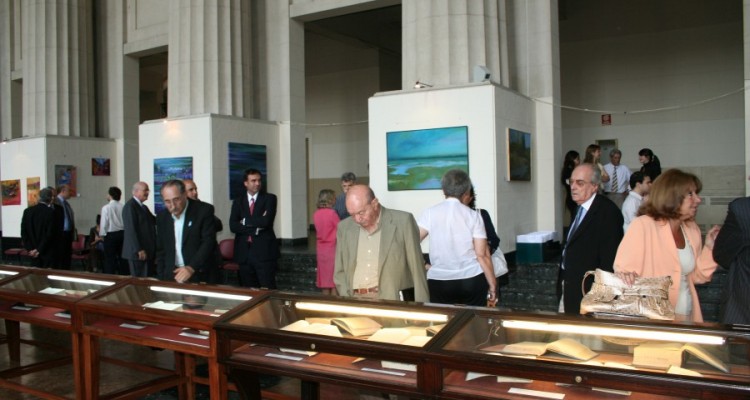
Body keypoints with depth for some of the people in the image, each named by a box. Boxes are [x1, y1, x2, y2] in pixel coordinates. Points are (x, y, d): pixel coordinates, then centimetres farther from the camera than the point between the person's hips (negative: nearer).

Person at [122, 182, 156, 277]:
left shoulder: (144, 207, 18)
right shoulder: (130, 206, -13)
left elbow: (155, 221, 12)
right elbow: (131, 230, -19)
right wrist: (139, 250, -22)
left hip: (148, 251, 9)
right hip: (139, 252, -9)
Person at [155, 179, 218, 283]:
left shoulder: (204, 210, -11)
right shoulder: (162, 217, 4)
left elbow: (208, 242, -17)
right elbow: (161, 250, 11)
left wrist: (191, 268, -28)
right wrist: (161, 278, 5)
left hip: (200, 276, -4)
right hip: (171, 276, 4)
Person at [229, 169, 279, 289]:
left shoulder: (269, 198, 2)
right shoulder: (238, 202, 11)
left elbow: (266, 221, -14)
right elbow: (233, 226, -2)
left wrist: (245, 221, -3)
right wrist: (255, 228, -11)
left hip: (264, 251, -3)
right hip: (244, 252, 3)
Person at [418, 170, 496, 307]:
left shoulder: (431, 213, -2)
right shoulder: (473, 216, -3)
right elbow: (482, 255, -5)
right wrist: (493, 285, 2)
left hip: (439, 281, 0)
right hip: (472, 280, 0)